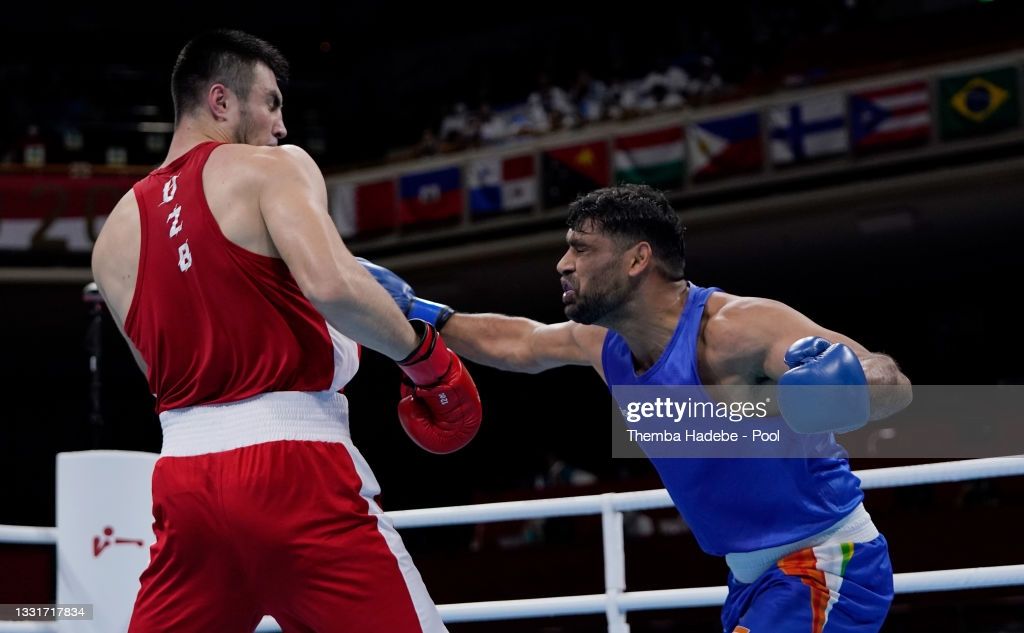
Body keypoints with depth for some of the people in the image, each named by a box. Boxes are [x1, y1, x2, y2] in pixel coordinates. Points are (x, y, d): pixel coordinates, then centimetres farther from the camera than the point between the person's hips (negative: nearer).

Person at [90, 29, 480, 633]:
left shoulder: (115, 237, 17)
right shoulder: (272, 167, -1)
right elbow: (331, 284, -19)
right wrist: (422, 351, -5)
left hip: (185, 475, 6)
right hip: (292, 468, -6)